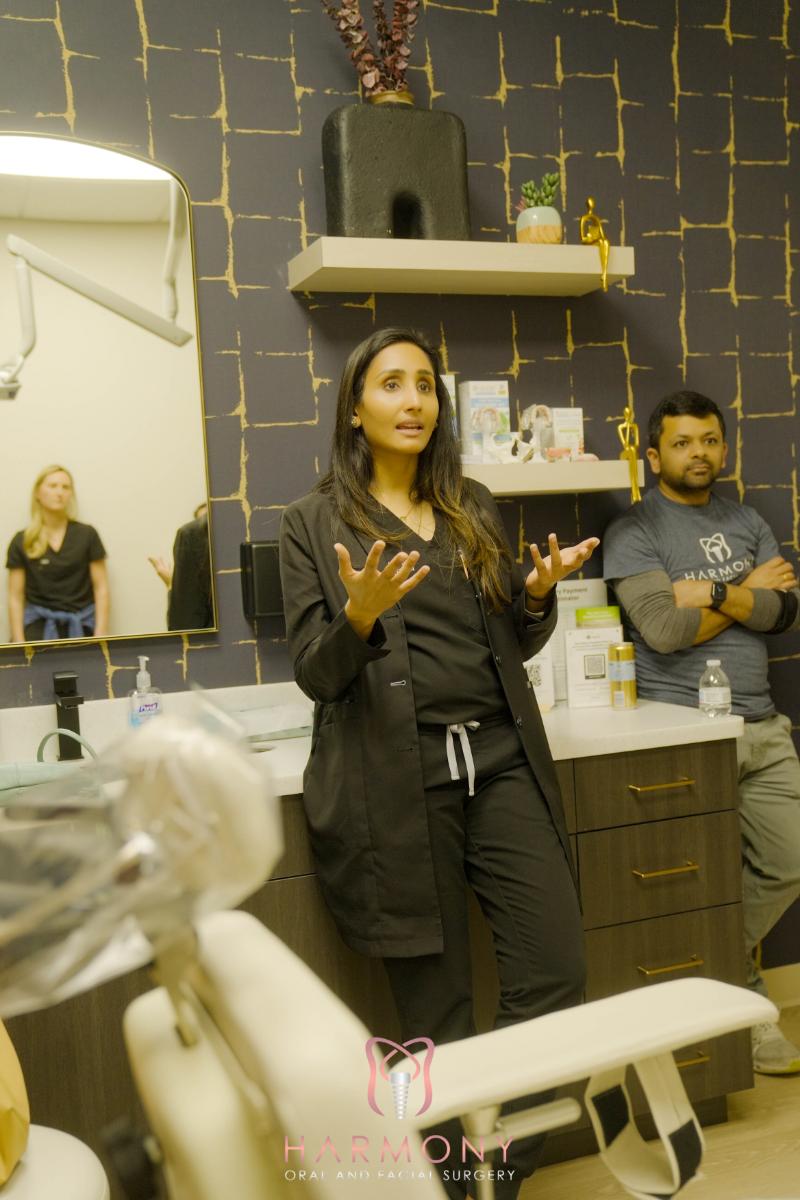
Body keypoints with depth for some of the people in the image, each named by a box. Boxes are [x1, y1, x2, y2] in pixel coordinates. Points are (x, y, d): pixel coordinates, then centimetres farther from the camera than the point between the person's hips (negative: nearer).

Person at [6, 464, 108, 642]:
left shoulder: (87, 535, 3)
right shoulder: (21, 542, 5)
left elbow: (101, 588, 4)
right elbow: (15, 597, 5)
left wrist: (100, 635, -5)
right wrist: (19, 642, -4)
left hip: (81, 625, 0)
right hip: (39, 624, 0)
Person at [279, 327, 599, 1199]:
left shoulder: (473, 508, 15)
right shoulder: (313, 523, 3)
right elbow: (315, 676, -2)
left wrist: (537, 594, -3)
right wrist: (360, 613, -22)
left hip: (499, 762, 4)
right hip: (395, 783, -4)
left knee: (556, 972, -1)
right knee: (436, 1010, 6)